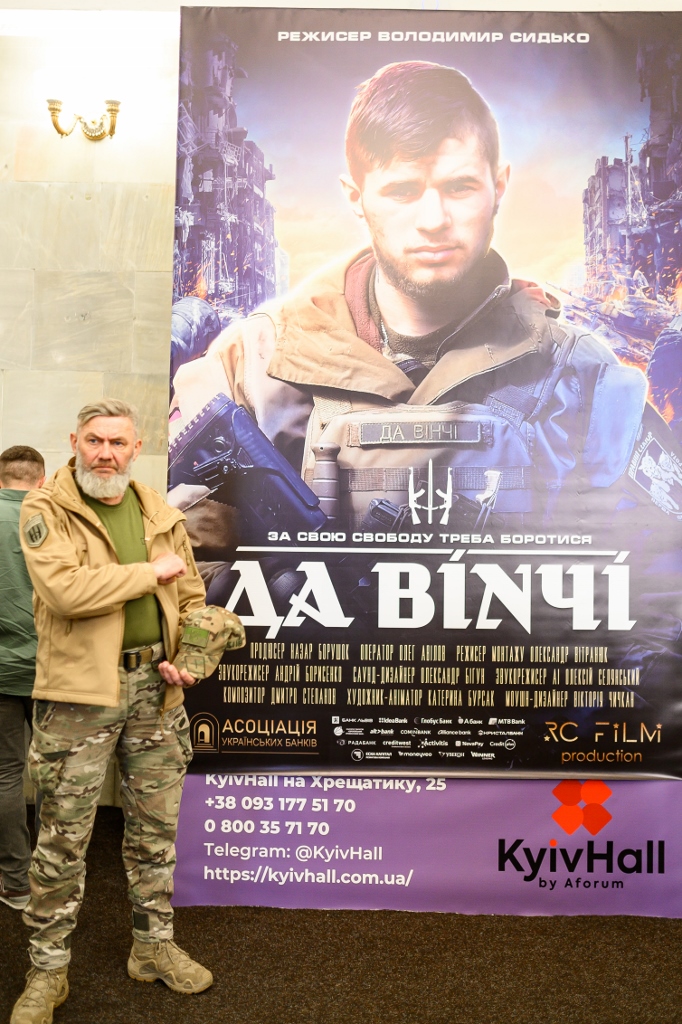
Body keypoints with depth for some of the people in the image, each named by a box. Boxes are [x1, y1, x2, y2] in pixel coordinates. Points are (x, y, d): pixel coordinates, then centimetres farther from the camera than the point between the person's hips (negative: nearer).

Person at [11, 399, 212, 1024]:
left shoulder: (161, 514, 9)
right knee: (64, 838, 6)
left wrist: (186, 657, -3)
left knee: (156, 827, 16)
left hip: (155, 689, 5)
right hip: (79, 691, -4)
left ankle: (154, 946, 35)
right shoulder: (45, 509, -6)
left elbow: (191, 598, 14)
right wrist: (153, 571, -16)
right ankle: (48, 971, 25)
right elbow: (63, 590, -22)